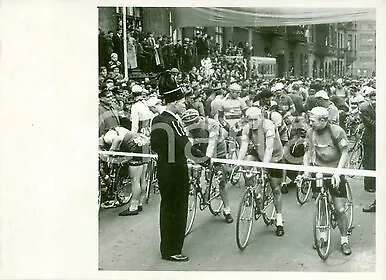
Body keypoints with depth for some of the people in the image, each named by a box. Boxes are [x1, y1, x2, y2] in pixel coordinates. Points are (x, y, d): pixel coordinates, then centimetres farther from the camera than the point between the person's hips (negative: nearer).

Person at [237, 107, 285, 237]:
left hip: (274, 157, -4)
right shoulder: (247, 128, -16)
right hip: (257, 153, 4)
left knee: (276, 189, 1)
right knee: (248, 160, -29)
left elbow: (269, 148, -37)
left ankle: (279, 220, 14)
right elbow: (243, 147, -21)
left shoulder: (268, 126, -30)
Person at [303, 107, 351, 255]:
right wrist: (306, 169, -15)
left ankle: (344, 240, 14)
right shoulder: (310, 132, -4)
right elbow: (307, 153, 1)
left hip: (335, 172, -3)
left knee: (340, 210, -3)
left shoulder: (337, 131, -15)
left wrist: (337, 173, -26)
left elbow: (344, 153, -15)